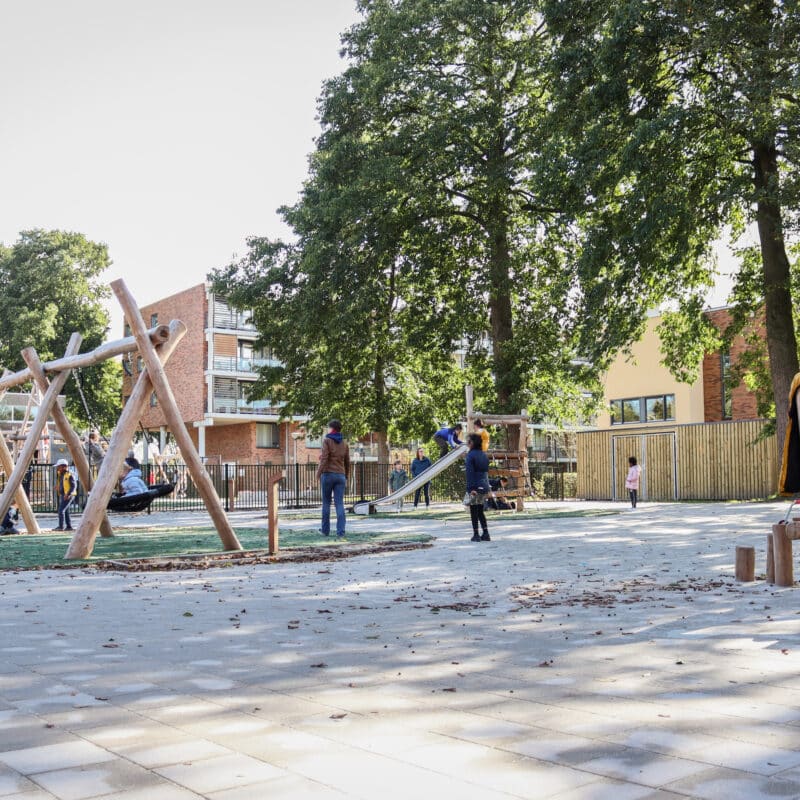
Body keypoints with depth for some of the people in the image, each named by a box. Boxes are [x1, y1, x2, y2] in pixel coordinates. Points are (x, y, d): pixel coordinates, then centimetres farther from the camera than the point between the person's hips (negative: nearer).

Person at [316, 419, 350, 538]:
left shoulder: (327, 440, -4)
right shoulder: (344, 443, 11)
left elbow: (324, 459, -12)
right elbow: (347, 462, 13)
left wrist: (318, 474, -7)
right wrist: (346, 477, 23)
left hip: (328, 474, -3)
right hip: (340, 475, 3)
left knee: (326, 503, 9)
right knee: (339, 504, -1)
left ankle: (325, 530, 17)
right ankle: (340, 532, -9)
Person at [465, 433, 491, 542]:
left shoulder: (470, 455, -12)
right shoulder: (484, 455, 11)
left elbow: (469, 473, -17)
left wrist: (470, 488, -18)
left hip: (475, 488, -7)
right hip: (484, 487, 7)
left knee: (474, 511, 2)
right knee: (480, 511, 16)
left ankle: (476, 535, 4)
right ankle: (485, 534, 13)